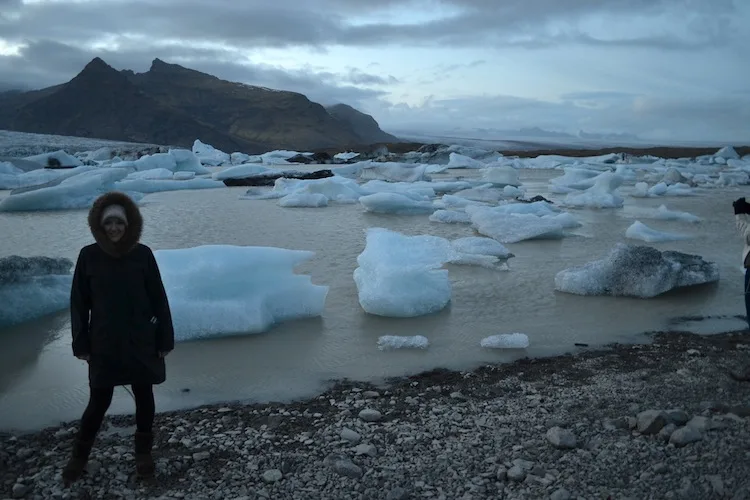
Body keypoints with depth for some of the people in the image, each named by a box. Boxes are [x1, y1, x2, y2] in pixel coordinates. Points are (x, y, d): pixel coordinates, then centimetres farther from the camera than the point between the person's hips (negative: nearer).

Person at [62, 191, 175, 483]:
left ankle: (143, 453, 30)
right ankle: (79, 456, 27)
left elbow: (158, 299, -2)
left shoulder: (143, 254, -6)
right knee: (99, 400, 5)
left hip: (141, 343, 1)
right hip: (103, 344, 0)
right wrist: (81, 343, -1)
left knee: (143, 396, 10)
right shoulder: (89, 256, -6)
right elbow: (79, 302, 0)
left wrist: (165, 338, -2)